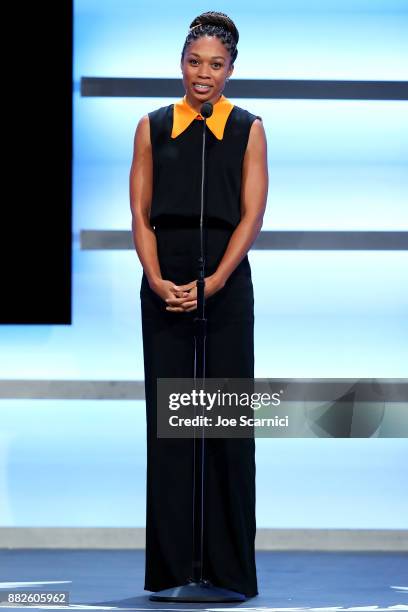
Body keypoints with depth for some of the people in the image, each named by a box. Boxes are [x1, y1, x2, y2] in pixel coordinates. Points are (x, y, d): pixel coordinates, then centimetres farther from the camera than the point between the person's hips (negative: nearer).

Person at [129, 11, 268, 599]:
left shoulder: (248, 130, 3)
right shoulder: (153, 127, 7)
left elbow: (251, 216, -4)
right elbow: (141, 214, 3)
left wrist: (213, 282, -16)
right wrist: (157, 281, -11)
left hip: (226, 284, -1)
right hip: (164, 287, 1)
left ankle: (228, 562, 6)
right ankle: (171, 561, 7)